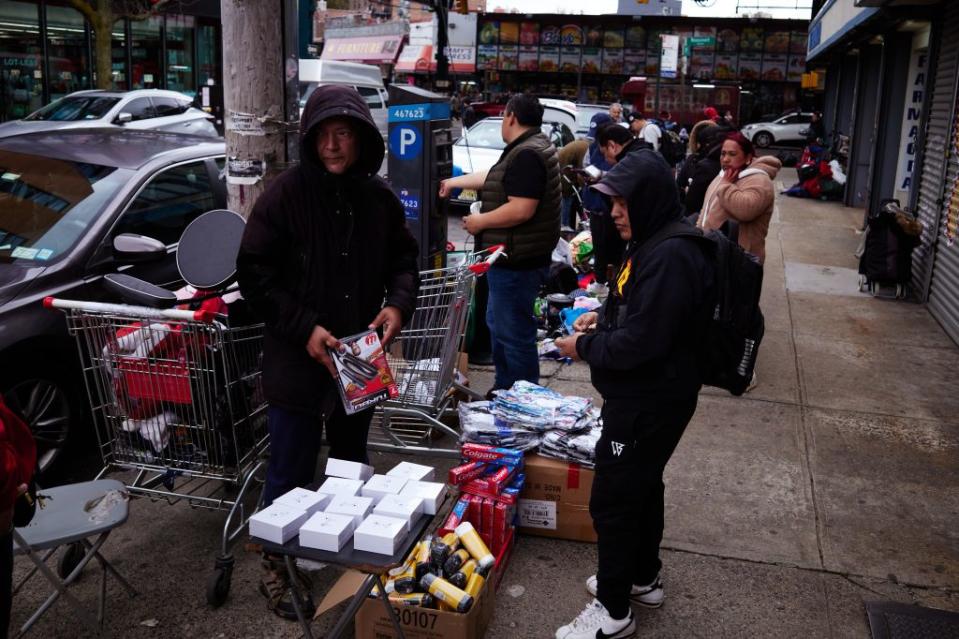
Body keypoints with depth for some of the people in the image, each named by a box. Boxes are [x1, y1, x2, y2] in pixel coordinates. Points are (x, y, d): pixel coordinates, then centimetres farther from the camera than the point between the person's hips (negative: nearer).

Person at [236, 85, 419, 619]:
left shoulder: (380, 196, 1)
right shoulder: (286, 193, -13)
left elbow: (403, 259, 11)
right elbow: (255, 273, -12)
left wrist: (398, 304, -9)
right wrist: (305, 328, -21)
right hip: (297, 360, -4)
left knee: (353, 465, 22)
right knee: (290, 474, 7)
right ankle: (276, 568, 28)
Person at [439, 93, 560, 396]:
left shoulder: (527, 155, -20)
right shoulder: (533, 147, 14)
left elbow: (521, 210, -28)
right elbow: (493, 178, 27)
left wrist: (480, 221, -14)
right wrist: (453, 182, 35)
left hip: (517, 261, -12)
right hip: (512, 259, 12)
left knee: (514, 333, -4)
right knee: (498, 324, 22)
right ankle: (503, 391, 34)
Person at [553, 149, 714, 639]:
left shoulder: (671, 257, -26)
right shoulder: (651, 244, 7)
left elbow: (642, 341, -28)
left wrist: (584, 348, -15)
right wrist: (601, 317, 5)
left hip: (650, 402, -11)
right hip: (644, 396, 11)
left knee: (612, 500, 1)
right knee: (642, 487, 23)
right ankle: (644, 579, 41)